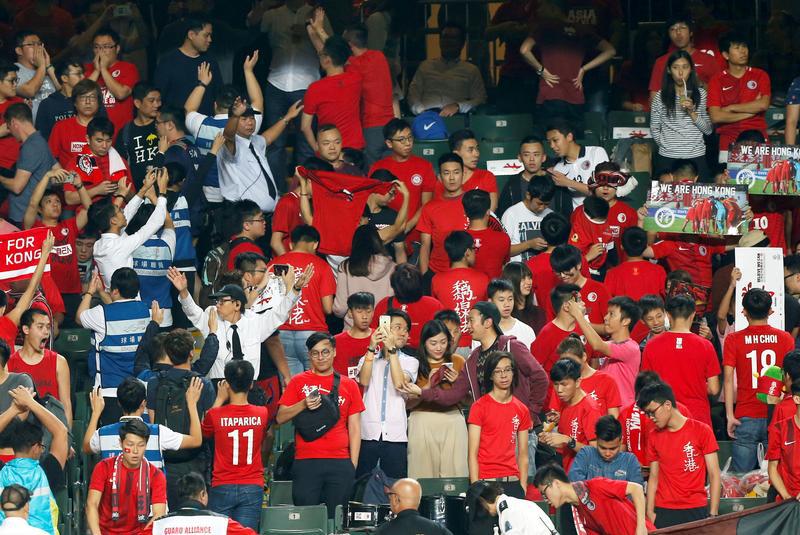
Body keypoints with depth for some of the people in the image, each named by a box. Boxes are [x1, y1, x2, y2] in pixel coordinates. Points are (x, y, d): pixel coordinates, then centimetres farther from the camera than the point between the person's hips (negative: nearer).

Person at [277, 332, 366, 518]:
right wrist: (303, 405, -13)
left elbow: (354, 429, 12)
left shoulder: (349, 385, 12)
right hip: (306, 462, -1)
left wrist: (353, 466, 4)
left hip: (340, 463, 1)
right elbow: (280, 418, 5)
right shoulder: (298, 382, 9)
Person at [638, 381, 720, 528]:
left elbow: (714, 475, -2)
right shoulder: (654, 437, 8)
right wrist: (650, 513, 0)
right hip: (663, 512, 3)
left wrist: (713, 515, -8)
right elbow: (654, 477, 11)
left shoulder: (701, 431, -2)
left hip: (696, 510, -3)